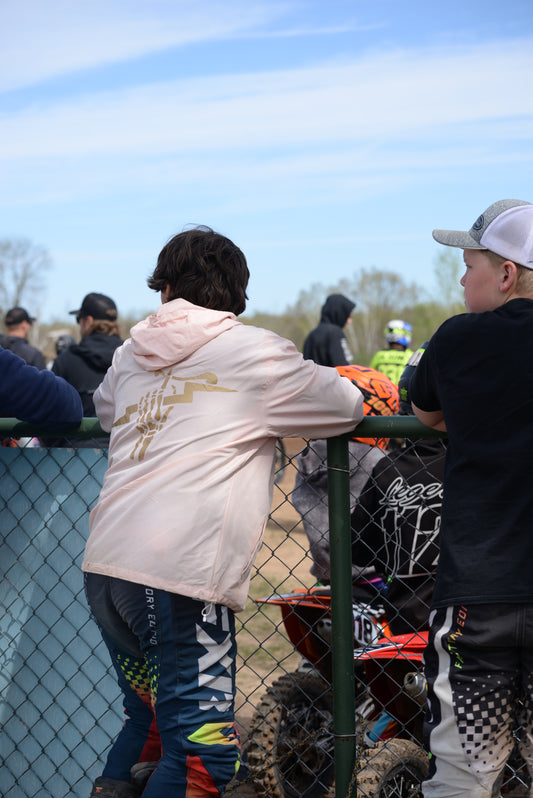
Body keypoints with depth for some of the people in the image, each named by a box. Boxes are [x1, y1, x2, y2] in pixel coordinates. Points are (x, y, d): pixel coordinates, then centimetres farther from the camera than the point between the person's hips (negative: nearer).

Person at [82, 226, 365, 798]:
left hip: (103, 563, 7)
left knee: (150, 717, 25)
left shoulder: (131, 356, 19)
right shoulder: (253, 351, 3)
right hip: (180, 577, -7)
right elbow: (349, 406, 13)